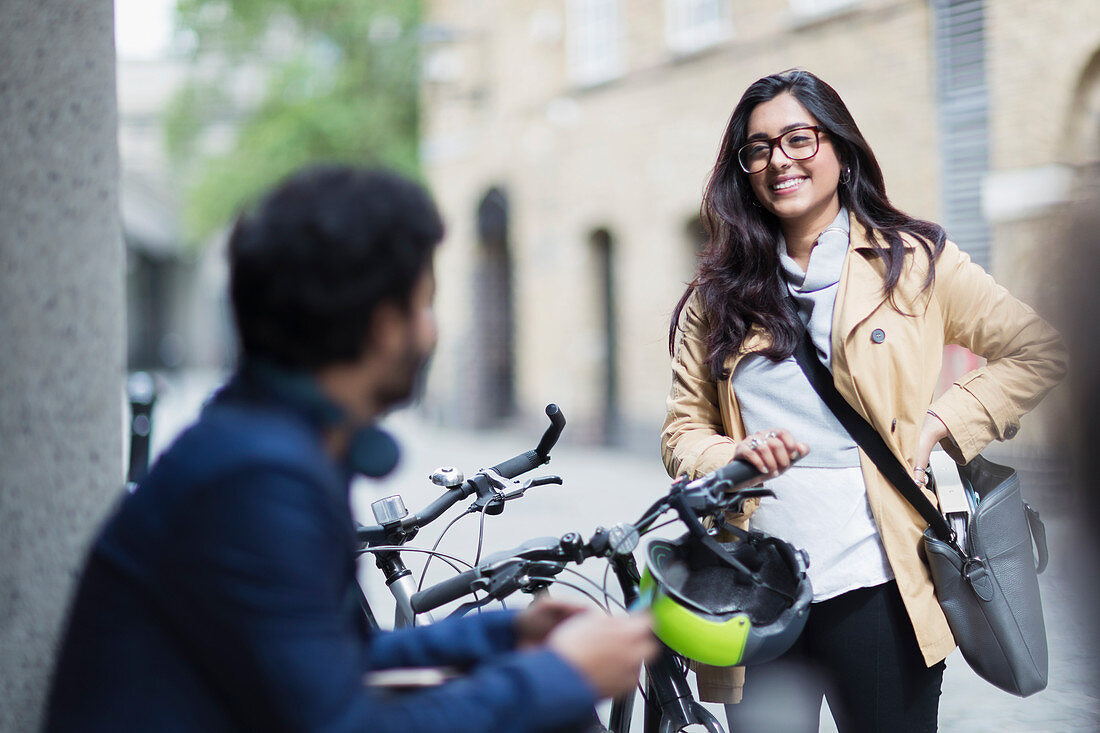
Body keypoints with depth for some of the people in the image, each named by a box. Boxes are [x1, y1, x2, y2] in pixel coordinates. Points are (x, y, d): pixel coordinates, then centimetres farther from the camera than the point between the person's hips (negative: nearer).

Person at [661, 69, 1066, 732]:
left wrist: (942, 422, -5)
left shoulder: (913, 261, 5)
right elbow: (684, 430, 12)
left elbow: (1040, 353, 6)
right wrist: (731, 454, -10)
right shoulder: (719, 293, 11)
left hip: (877, 588, -2)